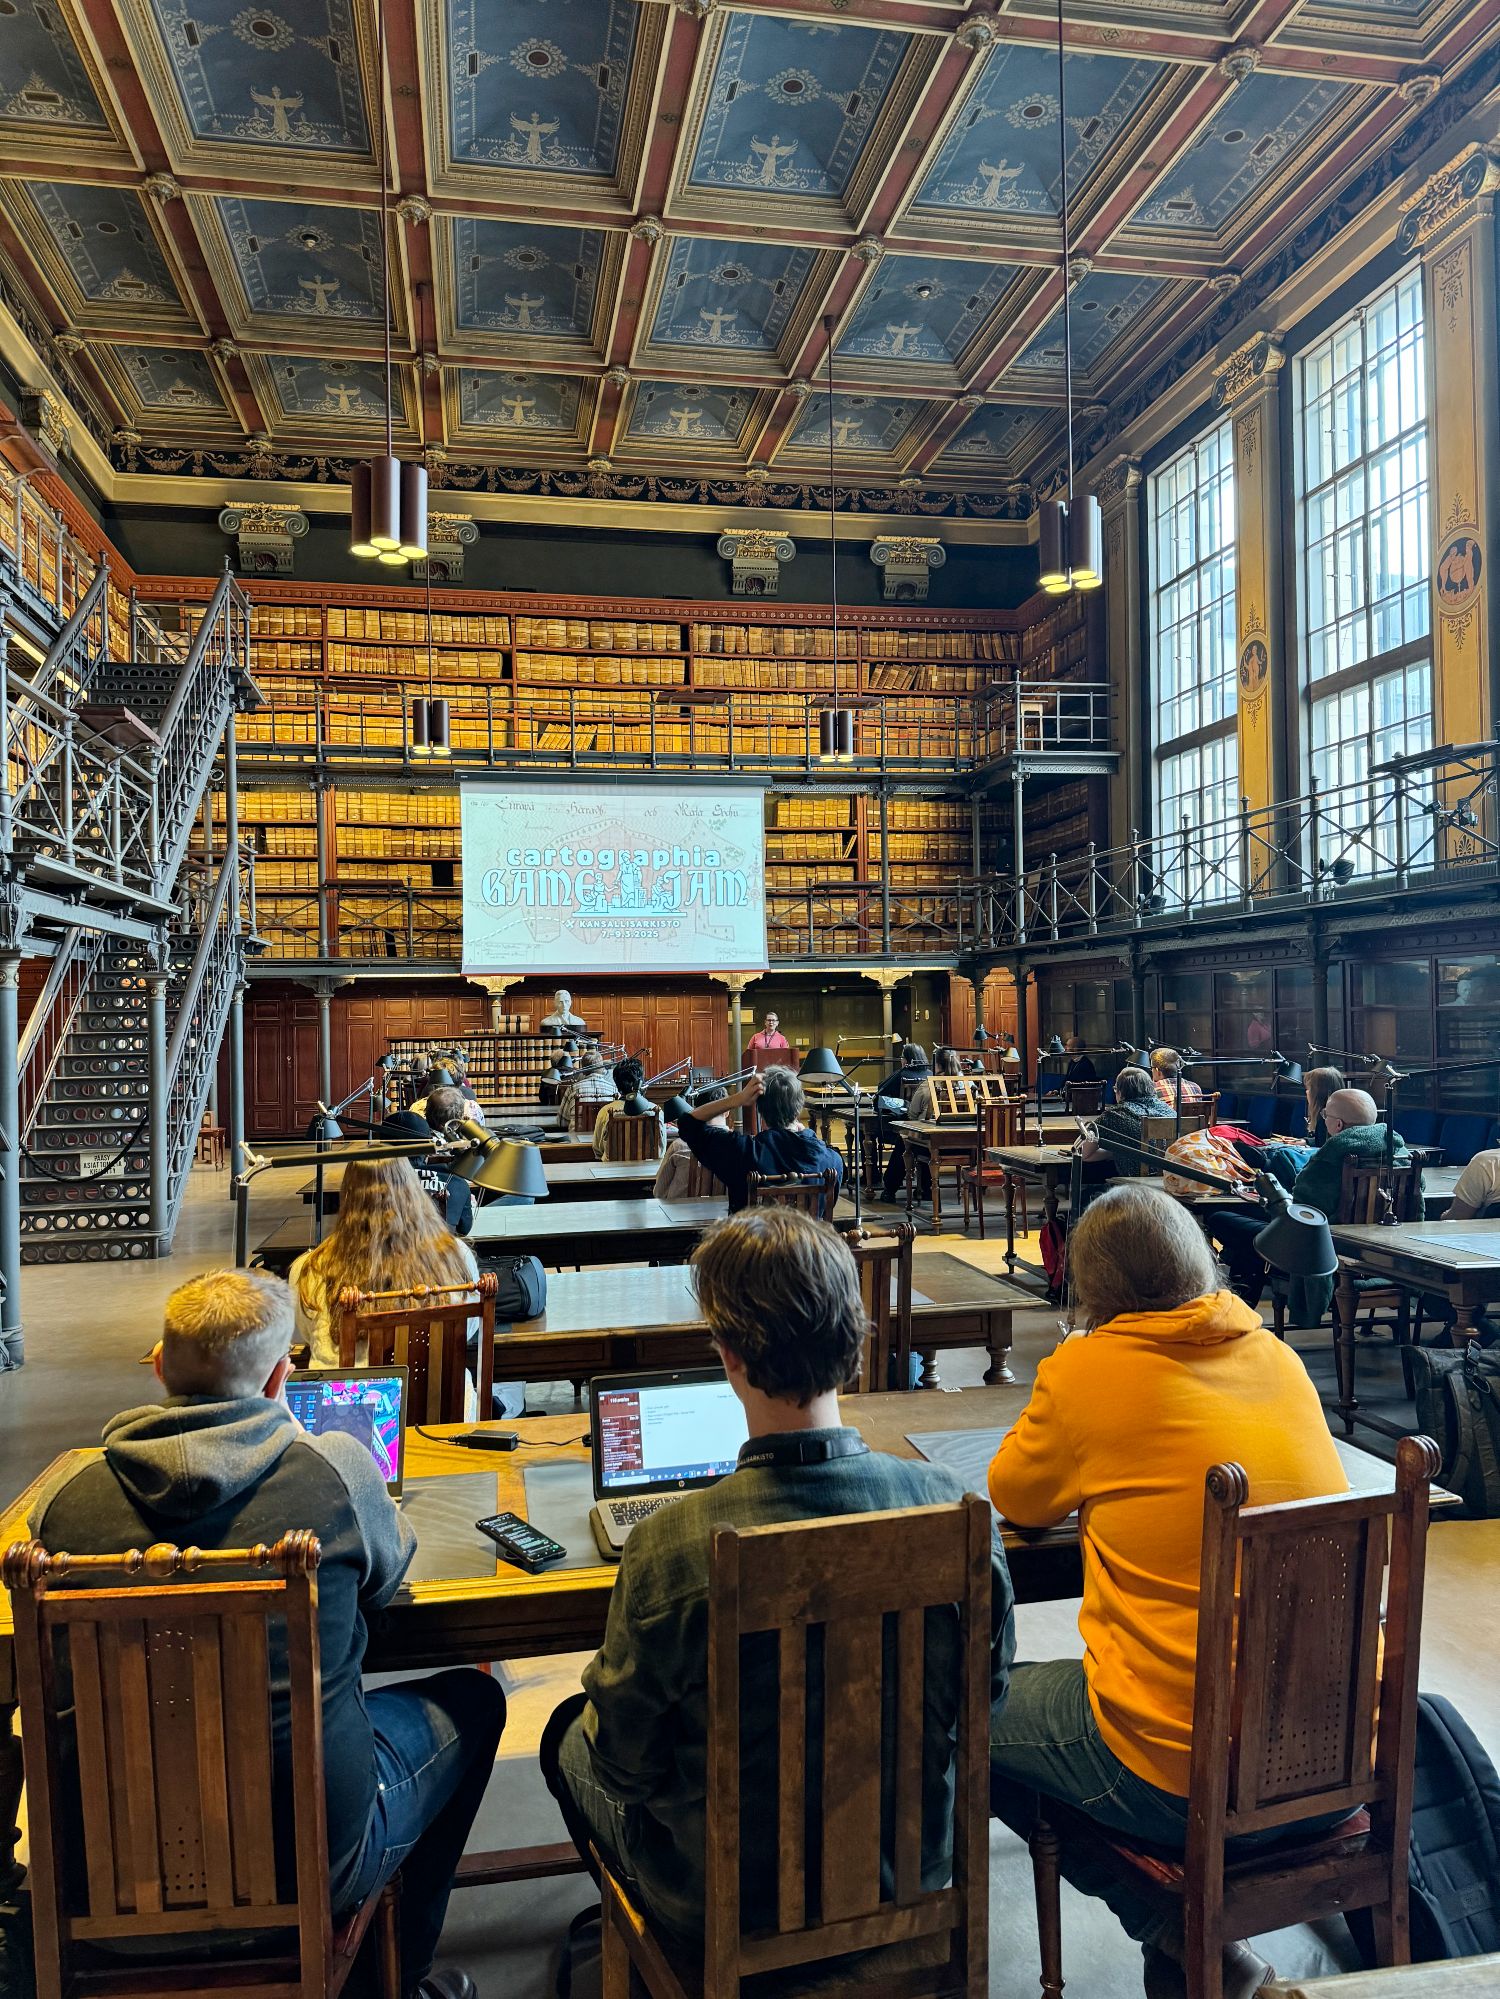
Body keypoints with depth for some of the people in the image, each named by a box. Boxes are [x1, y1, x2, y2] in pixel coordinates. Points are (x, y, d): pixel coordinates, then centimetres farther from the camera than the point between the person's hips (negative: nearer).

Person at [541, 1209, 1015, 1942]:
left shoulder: (671, 1546, -32)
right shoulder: (949, 1503, -22)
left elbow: (623, 1762, -16)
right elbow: (988, 1688, -4)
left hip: (725, 1901, -3)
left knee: (571, 1729, 25)